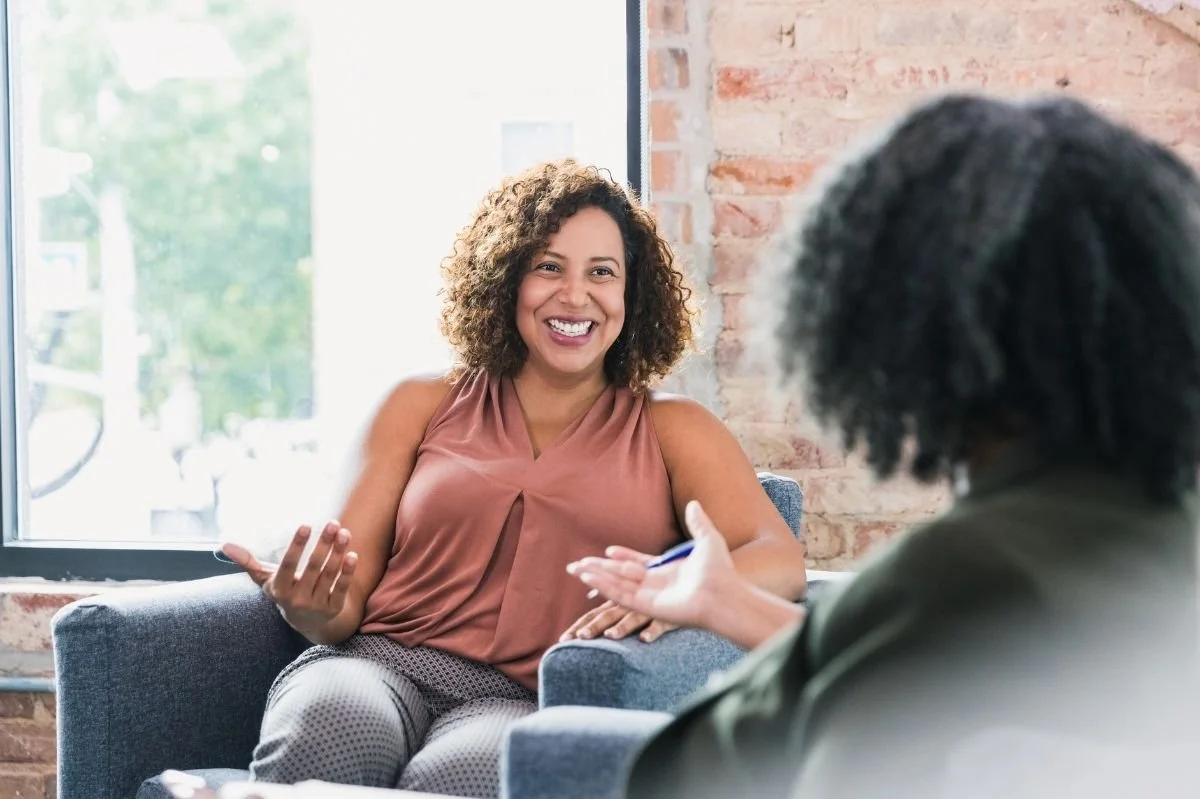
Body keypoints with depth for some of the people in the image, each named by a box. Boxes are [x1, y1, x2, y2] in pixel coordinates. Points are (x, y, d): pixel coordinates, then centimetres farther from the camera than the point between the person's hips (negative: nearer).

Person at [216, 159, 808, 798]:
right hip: (380, 664, 2)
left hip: (529, 701, -1)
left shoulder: (670, 430, 16)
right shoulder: (423, 407, 20)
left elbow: (781, 561, 0)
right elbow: (349, 597, 14)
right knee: (328, 727, -37)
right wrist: (312, 607, -12)